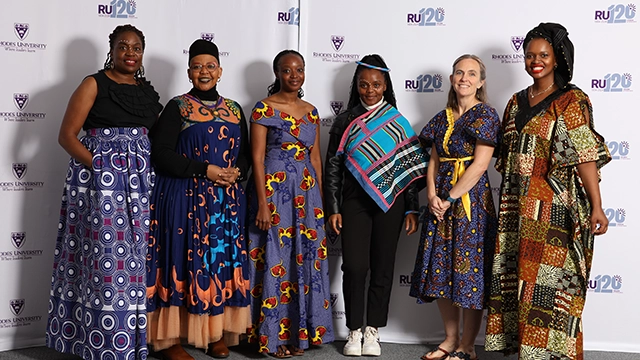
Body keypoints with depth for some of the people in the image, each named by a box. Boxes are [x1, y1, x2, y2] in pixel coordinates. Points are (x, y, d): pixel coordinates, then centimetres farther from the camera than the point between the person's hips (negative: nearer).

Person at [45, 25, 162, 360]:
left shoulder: (148, 91, 15)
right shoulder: (94, 84, -1)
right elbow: (67, 135, -6)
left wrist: (146, 172, 0)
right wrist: (99, 167, -16)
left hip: (139, 181, 5)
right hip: (100, 179, -5)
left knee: (134, 256, 7)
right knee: (106, 255, -5)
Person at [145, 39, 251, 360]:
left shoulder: (234, 109, 14)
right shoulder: (177, 107, -1)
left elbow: (245, 153, 17)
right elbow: (161, 153, -9)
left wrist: (236, 172, -6)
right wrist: (205, 170, -16)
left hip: (227, 200, 5)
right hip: (186, 199, -4)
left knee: (223, 263, 5)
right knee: (185, 264, -5)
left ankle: (216, 334, 16)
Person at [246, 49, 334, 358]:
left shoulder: (311, 112, 12)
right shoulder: (264, 109, -5)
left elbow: (315, 158, 14)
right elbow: (257, 158, -10)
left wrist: (319, 200, 11)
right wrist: (263, 203, -16)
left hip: (306, 191, 6)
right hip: (274, 189, -5)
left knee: (305, 259, 7)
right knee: (276, 259, -2)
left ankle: (299, 332, 18)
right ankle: (275, 335, 9)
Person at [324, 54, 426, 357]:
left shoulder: (397, 122, 5)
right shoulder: (345, 122, 6)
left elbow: (410, 167, 4)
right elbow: (333, 168, 5)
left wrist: (411, 209, -1)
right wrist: (333, 209, -2)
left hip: (390, 202, 0)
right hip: (354, 201, 0)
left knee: (382, 266, 4)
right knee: (354, 266, -6)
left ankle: (373, 332, 15)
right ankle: (354, 331, 9)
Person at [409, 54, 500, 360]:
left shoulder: (485, 115, -6)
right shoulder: (442, 118, 13)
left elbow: (480, 164, -13)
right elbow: (434, 161, 11)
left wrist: (450, 198, -13)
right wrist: (432, 195, -5)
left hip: (471, 200, -6)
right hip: (440, 201, 6)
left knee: (468, 270, -2)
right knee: (441, 270, 9)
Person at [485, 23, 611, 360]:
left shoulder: (572, 100, -4)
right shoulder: (516, 102, 14)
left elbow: (584, 155, -12)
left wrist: (596, 206, -19)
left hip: (553, 206, -6)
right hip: (518, 205, 6)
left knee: (547, 278, -3)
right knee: (516, 274, 8)